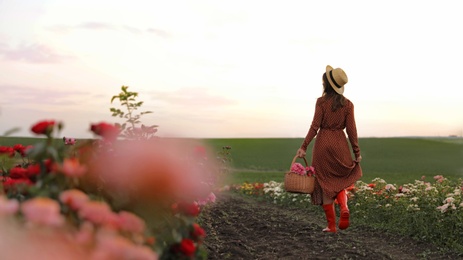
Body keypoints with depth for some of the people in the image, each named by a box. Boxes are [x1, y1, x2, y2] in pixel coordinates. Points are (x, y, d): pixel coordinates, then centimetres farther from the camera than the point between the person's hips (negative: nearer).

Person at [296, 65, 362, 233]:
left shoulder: (321, 101, -6)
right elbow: (351, 130, -1)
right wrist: (357, 152, 4)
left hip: (323, 143, -2)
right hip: (340, 144, 2)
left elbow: (315, 126, -11)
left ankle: (331, 225, 7)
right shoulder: (348, 104, 1)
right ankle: (344, 207, -12)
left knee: (325, 185, 7)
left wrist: (304, 147, -7)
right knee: (339, 182, 18)